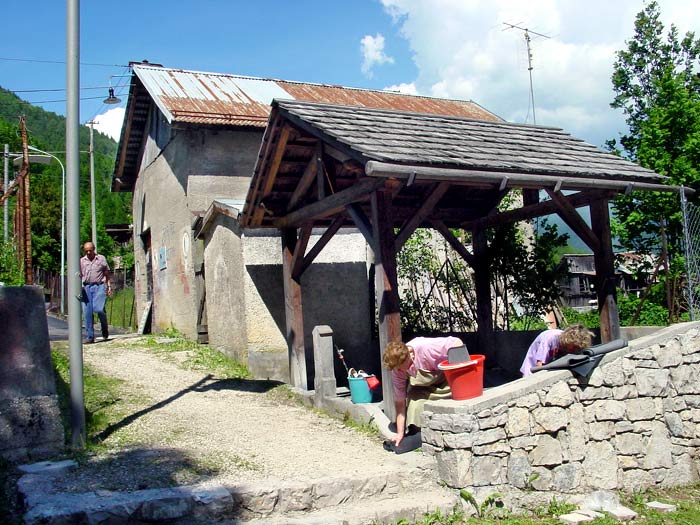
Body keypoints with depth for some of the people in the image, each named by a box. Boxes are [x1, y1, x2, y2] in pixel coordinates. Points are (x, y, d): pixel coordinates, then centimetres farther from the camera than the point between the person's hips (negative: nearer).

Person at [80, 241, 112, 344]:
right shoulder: (81, 261, 14)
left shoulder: (101, 259, 10)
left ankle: (105, 329, 11)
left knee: (98, 309, -17)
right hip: (86, 287, 3)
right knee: (87, 312, -3)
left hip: (99, 286, -3)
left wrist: (109, 286, 5)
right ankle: (89, 336, 3)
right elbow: (79, 275, 13)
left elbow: (107, 274, 13)